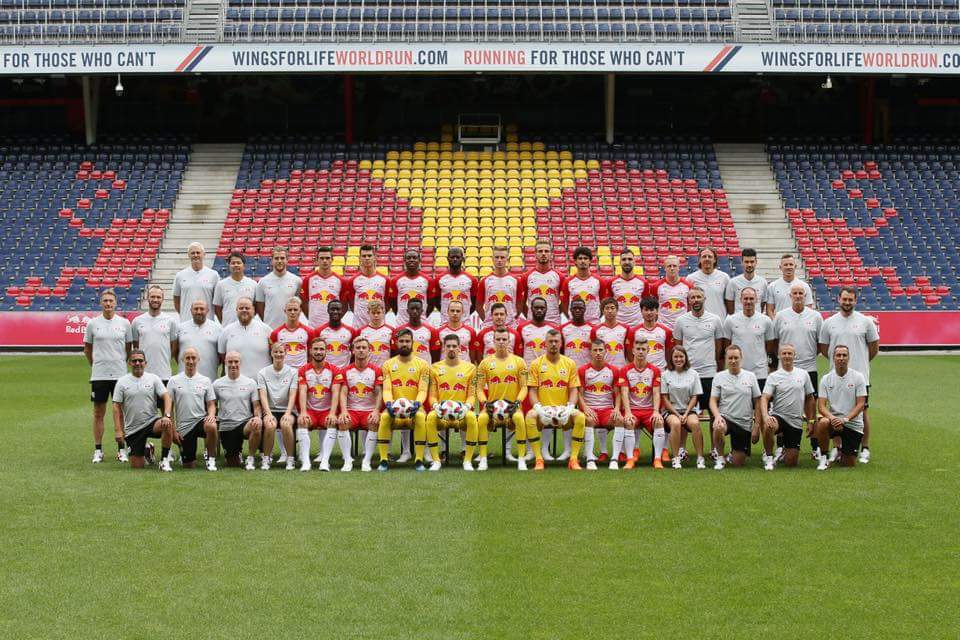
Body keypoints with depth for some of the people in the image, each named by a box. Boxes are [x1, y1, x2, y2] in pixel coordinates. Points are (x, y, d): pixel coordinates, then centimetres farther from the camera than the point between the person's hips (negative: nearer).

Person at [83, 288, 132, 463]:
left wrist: (120, 362, 10)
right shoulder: (92, 324, 2)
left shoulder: (124, 323, 2)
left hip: (120, 374, 0)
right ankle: (98, 450, 10)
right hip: (99, 375, 0)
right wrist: (95, 365, 12)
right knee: (98, 413, 4)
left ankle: (122, 449, 10)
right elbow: (87, 348, 11)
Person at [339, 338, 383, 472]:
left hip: (369, 411, -1)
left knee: (374, 423, -33)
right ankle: (347, 461, -24)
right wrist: (344, 411, -16)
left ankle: (367, 461, -25)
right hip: (351, 410, 1)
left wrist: (376, 411, -18)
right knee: (342, 422, -30)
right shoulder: (346, 371, 10)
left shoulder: (376, 370, 6)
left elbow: (379, 393, -1)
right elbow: (343, 393, 2)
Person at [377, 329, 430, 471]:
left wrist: (418, 403, -23)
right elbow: (387, 389, 1)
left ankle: (419, 460, -31)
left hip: (414, 406, -1)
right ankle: (384, 460, -29)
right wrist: (388, 403, -21)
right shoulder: (388, 365, 10)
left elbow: (423, 390, -1)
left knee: (420, 417, -36)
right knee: (384, 417, -34)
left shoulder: (423, 364, 7)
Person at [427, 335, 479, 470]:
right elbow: (432, 394, 9)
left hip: (462, 411, -1)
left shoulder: (470, 368, 11)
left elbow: (471, 394, 9)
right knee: (431, 417, -35)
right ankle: (435, 460, -26)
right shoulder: (435, 368, 12)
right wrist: (436, 405, -13)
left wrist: (467, 406, -13)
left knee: (472, 417, -36)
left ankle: (468, 460, -26)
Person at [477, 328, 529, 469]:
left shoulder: (518, 361, 7)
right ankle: (483, 459, -25)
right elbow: (480, 388, 7)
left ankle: (521, 459, -28)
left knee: (519, 418, -35)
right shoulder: (485, 363, 9)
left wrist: (518, 402, -13)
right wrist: (485, 402, -12)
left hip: (512, 405, -1)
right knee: (482, 418, -33)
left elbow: (523, 387, 4)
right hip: (492, 404, 1)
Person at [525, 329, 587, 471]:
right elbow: (532, 390, 2)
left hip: (563, 410, 1)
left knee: (580, 417, -30)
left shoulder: (570, 363, 9)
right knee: (530, 416, -34)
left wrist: (570, 407, -12)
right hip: (543, 409, -1)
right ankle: (539, 459, -27)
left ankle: (573, 459, -22)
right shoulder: (536, 364, 6)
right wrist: (538, 408, -16)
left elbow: (574, 390, 6)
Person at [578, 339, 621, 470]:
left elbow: (617, 394, 11)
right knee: (589, 420, -37)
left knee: (620, 419, -31)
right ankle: (590, 459, -40)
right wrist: (586, 408, -16)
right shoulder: (583, 370, 6)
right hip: (589, 408, -2)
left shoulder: (613, 371, 11)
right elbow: (579, 394, 2)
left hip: (608, 409, 2)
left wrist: (617, 409, -8)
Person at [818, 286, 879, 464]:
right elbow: (824, 349, 12)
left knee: (862, 410, 1)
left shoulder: (865, 321, 0)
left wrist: (861, 361, 11)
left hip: (860, 375, -2)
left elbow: (874, 347, 7)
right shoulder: (828, 323, 5)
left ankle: (864, 449, 8)